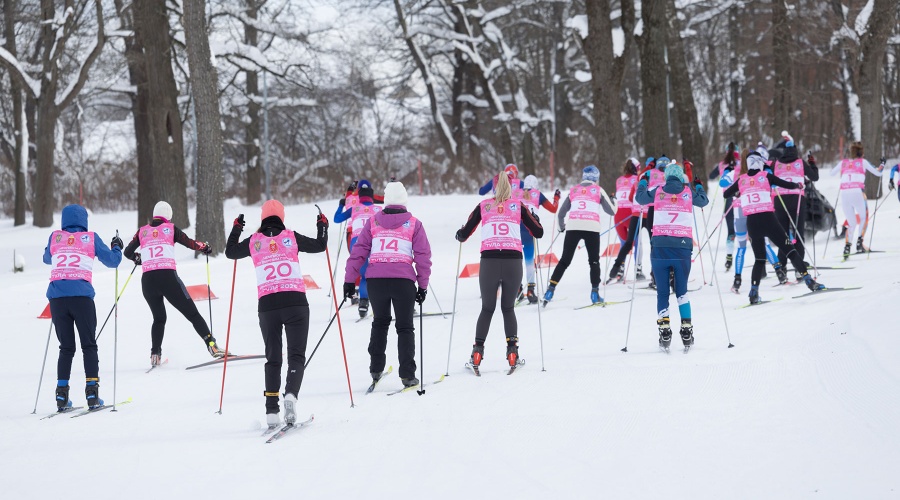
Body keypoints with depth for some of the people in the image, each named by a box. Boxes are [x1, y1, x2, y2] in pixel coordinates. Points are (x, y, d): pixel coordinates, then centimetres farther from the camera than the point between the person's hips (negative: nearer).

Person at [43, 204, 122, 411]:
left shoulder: (55, 237, 12)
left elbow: (47, 258, 31)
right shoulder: (90, 238, 6)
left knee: (66, 347, 11)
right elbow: (111, 260, 10)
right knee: (88, 346, 6)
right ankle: (92, 392, -4)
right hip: (81, 296, -2)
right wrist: (117, 248, 30)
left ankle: (62, 394, 3)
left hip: (57, 297, 2)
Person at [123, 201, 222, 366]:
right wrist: (204, 247, 20)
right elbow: (189, 243, 2)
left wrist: (137, 258, 40)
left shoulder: (142, 231, 16)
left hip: (147, 280, 3)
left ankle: (155, 355, 9)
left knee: (159, 318, 22)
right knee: (192, 313, 3)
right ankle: (211, 345, -9)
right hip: (168, 277, -3)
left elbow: (128, 252, 20)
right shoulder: (170, 228, 9)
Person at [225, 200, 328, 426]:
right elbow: (319, 246, 13)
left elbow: (230, 252, 23)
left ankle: (272, 411, 3)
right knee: (296, 355, 2)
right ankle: (291, 393, -26)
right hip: (295, 301, -2)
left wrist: (236, 229, 38)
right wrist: (322, 227, 31)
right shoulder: (291, 237, 3)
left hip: (267, 305, 2)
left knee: (272, 358, 11)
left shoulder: (254, 241, 7)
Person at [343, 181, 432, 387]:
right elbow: (423, 256, 3)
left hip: (375, 278, 2)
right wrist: (423, 285, 9)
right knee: (405, 327, 7)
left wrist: (349, 280, 9)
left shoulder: (373, 222, 10)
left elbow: (358, 252, 6)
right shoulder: (414, 225, 6)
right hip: (403, 280, -2)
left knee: (380, 322, 22)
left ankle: (376, 369, 18)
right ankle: (407, 375, -1)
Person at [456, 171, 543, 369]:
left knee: (487, 308, 13)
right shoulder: (518, 206, 9)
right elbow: (538, 233, 11)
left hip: (489, 260, 0)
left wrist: (459, 234, 35)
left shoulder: (483, 206, 10)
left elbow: (463, 235, 12)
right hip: (513, 260, 0)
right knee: (508, 308, 14)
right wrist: (534, 217, 31)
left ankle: (477, 352, 3)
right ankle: (512, 352, 4)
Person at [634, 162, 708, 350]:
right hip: (682, 246, 1)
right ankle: (686, 330, 3)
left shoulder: (658, 192, 5)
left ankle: (664, 329, -4)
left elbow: (640, 198, 22)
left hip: (660, 247, 0)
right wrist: (699, 186, 43)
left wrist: (643, 182, 41)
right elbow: (704, 201, 25)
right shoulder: (688, 193, 6)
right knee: (681, 290, 11)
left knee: (662, 291, 6)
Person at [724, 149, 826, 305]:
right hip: (767, 220, -3)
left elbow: (726, 194, 18)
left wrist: (737, 192, 38)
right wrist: (798, 185, 19)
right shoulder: (766, 176, 0)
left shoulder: (742, 180, 9)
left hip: (751, 222, 3)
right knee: (790, 250, 4)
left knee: (759, 258, 14)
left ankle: (754, 292, 1)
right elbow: (787, 185, -2)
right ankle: (809, 280, -4)